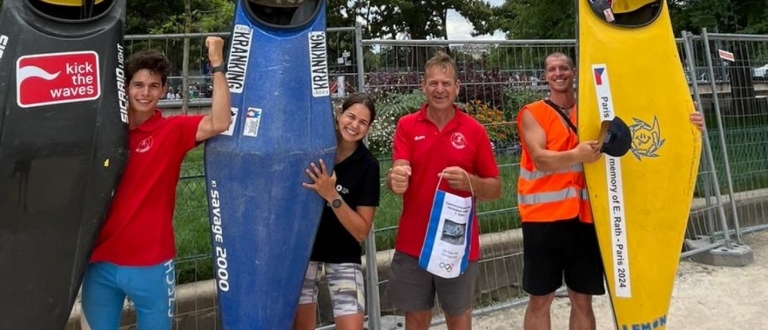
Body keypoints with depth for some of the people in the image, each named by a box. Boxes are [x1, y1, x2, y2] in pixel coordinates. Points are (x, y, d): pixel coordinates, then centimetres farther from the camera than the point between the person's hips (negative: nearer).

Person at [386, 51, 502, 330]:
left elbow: (495, 190, 3)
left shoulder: (474, 130, -1)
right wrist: (396, 180, -38)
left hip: (459, 243, 0)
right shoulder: (407, 126, -2)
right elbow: (396, 178, -14)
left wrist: (469, 181, -18)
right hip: (413, 243, 0)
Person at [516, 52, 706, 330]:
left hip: (584, 215, 3)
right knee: (540, 299, 5)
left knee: (582, 300, 11)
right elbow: (541, 159, -15)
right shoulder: (532, 113, -1)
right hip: (542, 216, -3)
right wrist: (576, 155, -34)